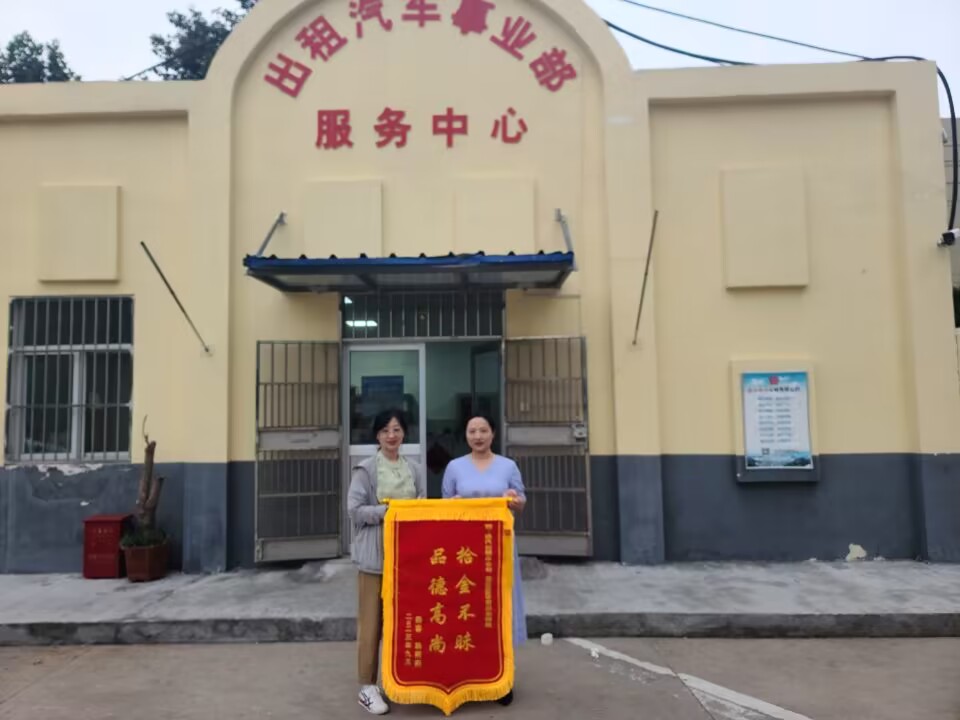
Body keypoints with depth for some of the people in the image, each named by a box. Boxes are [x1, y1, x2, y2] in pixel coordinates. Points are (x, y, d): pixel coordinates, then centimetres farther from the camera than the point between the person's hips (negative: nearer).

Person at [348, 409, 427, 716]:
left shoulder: (415, 470, 8)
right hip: (375, 554, -4)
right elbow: (355, 510, -9)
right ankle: (368, 687, 13)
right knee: (372, 621, 2)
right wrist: (388, 510, -19)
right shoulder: (365, 470, -5)